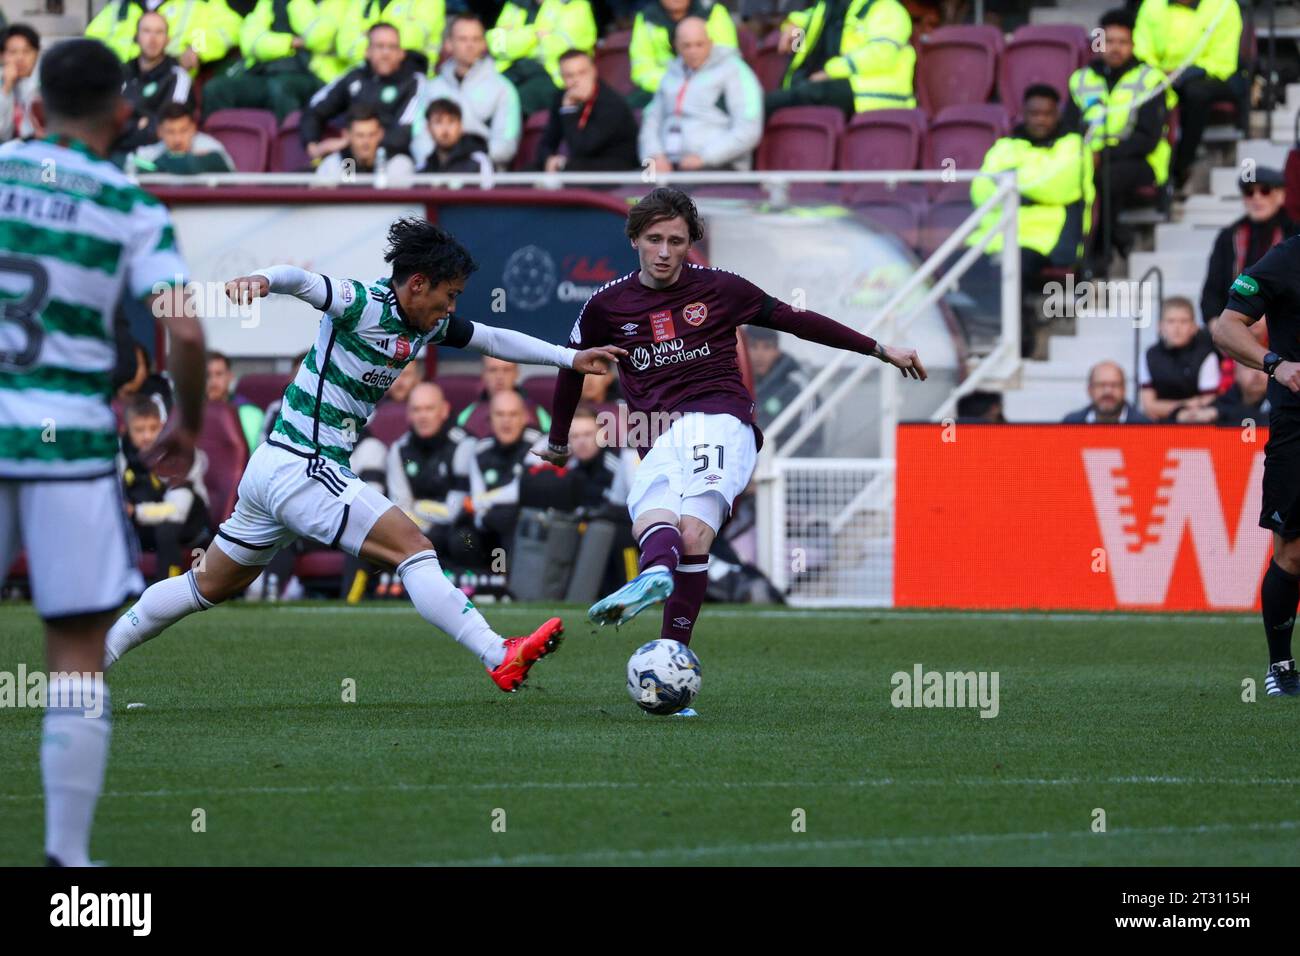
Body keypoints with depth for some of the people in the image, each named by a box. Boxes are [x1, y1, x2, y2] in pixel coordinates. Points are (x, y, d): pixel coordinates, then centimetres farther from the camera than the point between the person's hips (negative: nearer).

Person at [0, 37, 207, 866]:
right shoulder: (130, 209, -2)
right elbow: (184, 331, -11)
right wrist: (188, 423, 5)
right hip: (70, 440, -2)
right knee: (78, 660, 3)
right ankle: (67, 852, 1)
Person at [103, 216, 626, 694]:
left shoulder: (430, 326, 8)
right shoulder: (362, 305, -17)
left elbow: (493, 339, 19)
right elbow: (301, 280, -32)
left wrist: (572, 358, 15)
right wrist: (261, 280, -53)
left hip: (275, 469, 10)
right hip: (302, 470, -10)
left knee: (212, 585, 17)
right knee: (411, 546, -14)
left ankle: (92, 658, 24)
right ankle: (500, 659, -20)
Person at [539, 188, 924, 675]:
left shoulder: (718, 287, 9)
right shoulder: (608, 304, 13)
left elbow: (796, 320, 17)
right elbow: (572, 368, 30)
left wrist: (881, 350, 21)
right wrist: (558, 442, 40)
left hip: (718, 420, -2)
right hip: (658, 443, 2)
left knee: (693, 534, -31)